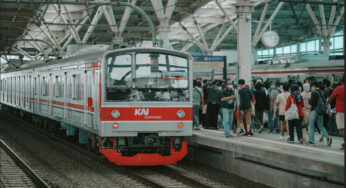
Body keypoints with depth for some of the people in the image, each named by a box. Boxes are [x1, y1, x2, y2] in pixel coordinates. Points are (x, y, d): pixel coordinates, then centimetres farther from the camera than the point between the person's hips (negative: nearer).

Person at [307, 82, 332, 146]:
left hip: (315, 110, -6)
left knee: (311, 125, 5)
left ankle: (312, 140, 4)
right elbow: (324, 101, 12)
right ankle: (328, 137, -8)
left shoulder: (314, 93, -13)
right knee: (321, 126, 10)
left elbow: (312, 102, -17)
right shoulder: (322, 92, 9)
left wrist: (309, 100, 3)